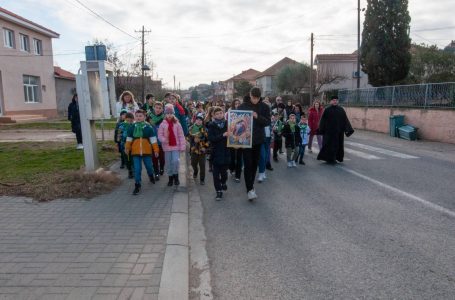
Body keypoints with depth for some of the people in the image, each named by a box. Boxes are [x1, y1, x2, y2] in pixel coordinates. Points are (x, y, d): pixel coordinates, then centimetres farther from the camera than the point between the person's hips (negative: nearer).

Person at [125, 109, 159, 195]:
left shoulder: (148, 127, -4)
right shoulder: (132, 127, 2)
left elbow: (153, 139, -2)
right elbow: (129, 139, 12)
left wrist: (156, 150, -3)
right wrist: (127, 148, 8)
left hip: (147, 151, -1)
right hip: (135, 152, 1)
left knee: (149, 166, 14)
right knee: (137, 169, -1)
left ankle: (151, 176, 46)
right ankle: (137, 185, 7)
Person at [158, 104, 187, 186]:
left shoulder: (177, 123, -2)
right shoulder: (163, 124, 0)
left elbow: (181, 136, -1)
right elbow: (160, 135, -1)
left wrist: (182, 146, -6)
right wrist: (164, 140, -22)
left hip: (176, 146, -1)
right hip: (167, 146, 1)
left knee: (176, 161, -12)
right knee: (168, 163, 8)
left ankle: (176, 176, 11)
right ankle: (170, 178, 24)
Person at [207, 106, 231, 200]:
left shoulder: (227, 123, 3)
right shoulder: (212, 125, -1)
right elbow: (211, 138, -13)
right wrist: (223, 135, -21)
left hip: (226, 151, 1)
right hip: (216, 152, -1)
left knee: (224, 171, 7)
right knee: (216, 173, 0)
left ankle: (223, 182, 38)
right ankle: (219, 191, 13)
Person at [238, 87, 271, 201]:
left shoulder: (264, 107, 0)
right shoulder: (243, 106, -3)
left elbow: (268, 121, -5)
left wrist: (258, 117, -21)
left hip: (258, 139, 3)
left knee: (255, 163, 13)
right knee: (248, 164, -7)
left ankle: (251, 184, 28)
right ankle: (249, 189, -5)